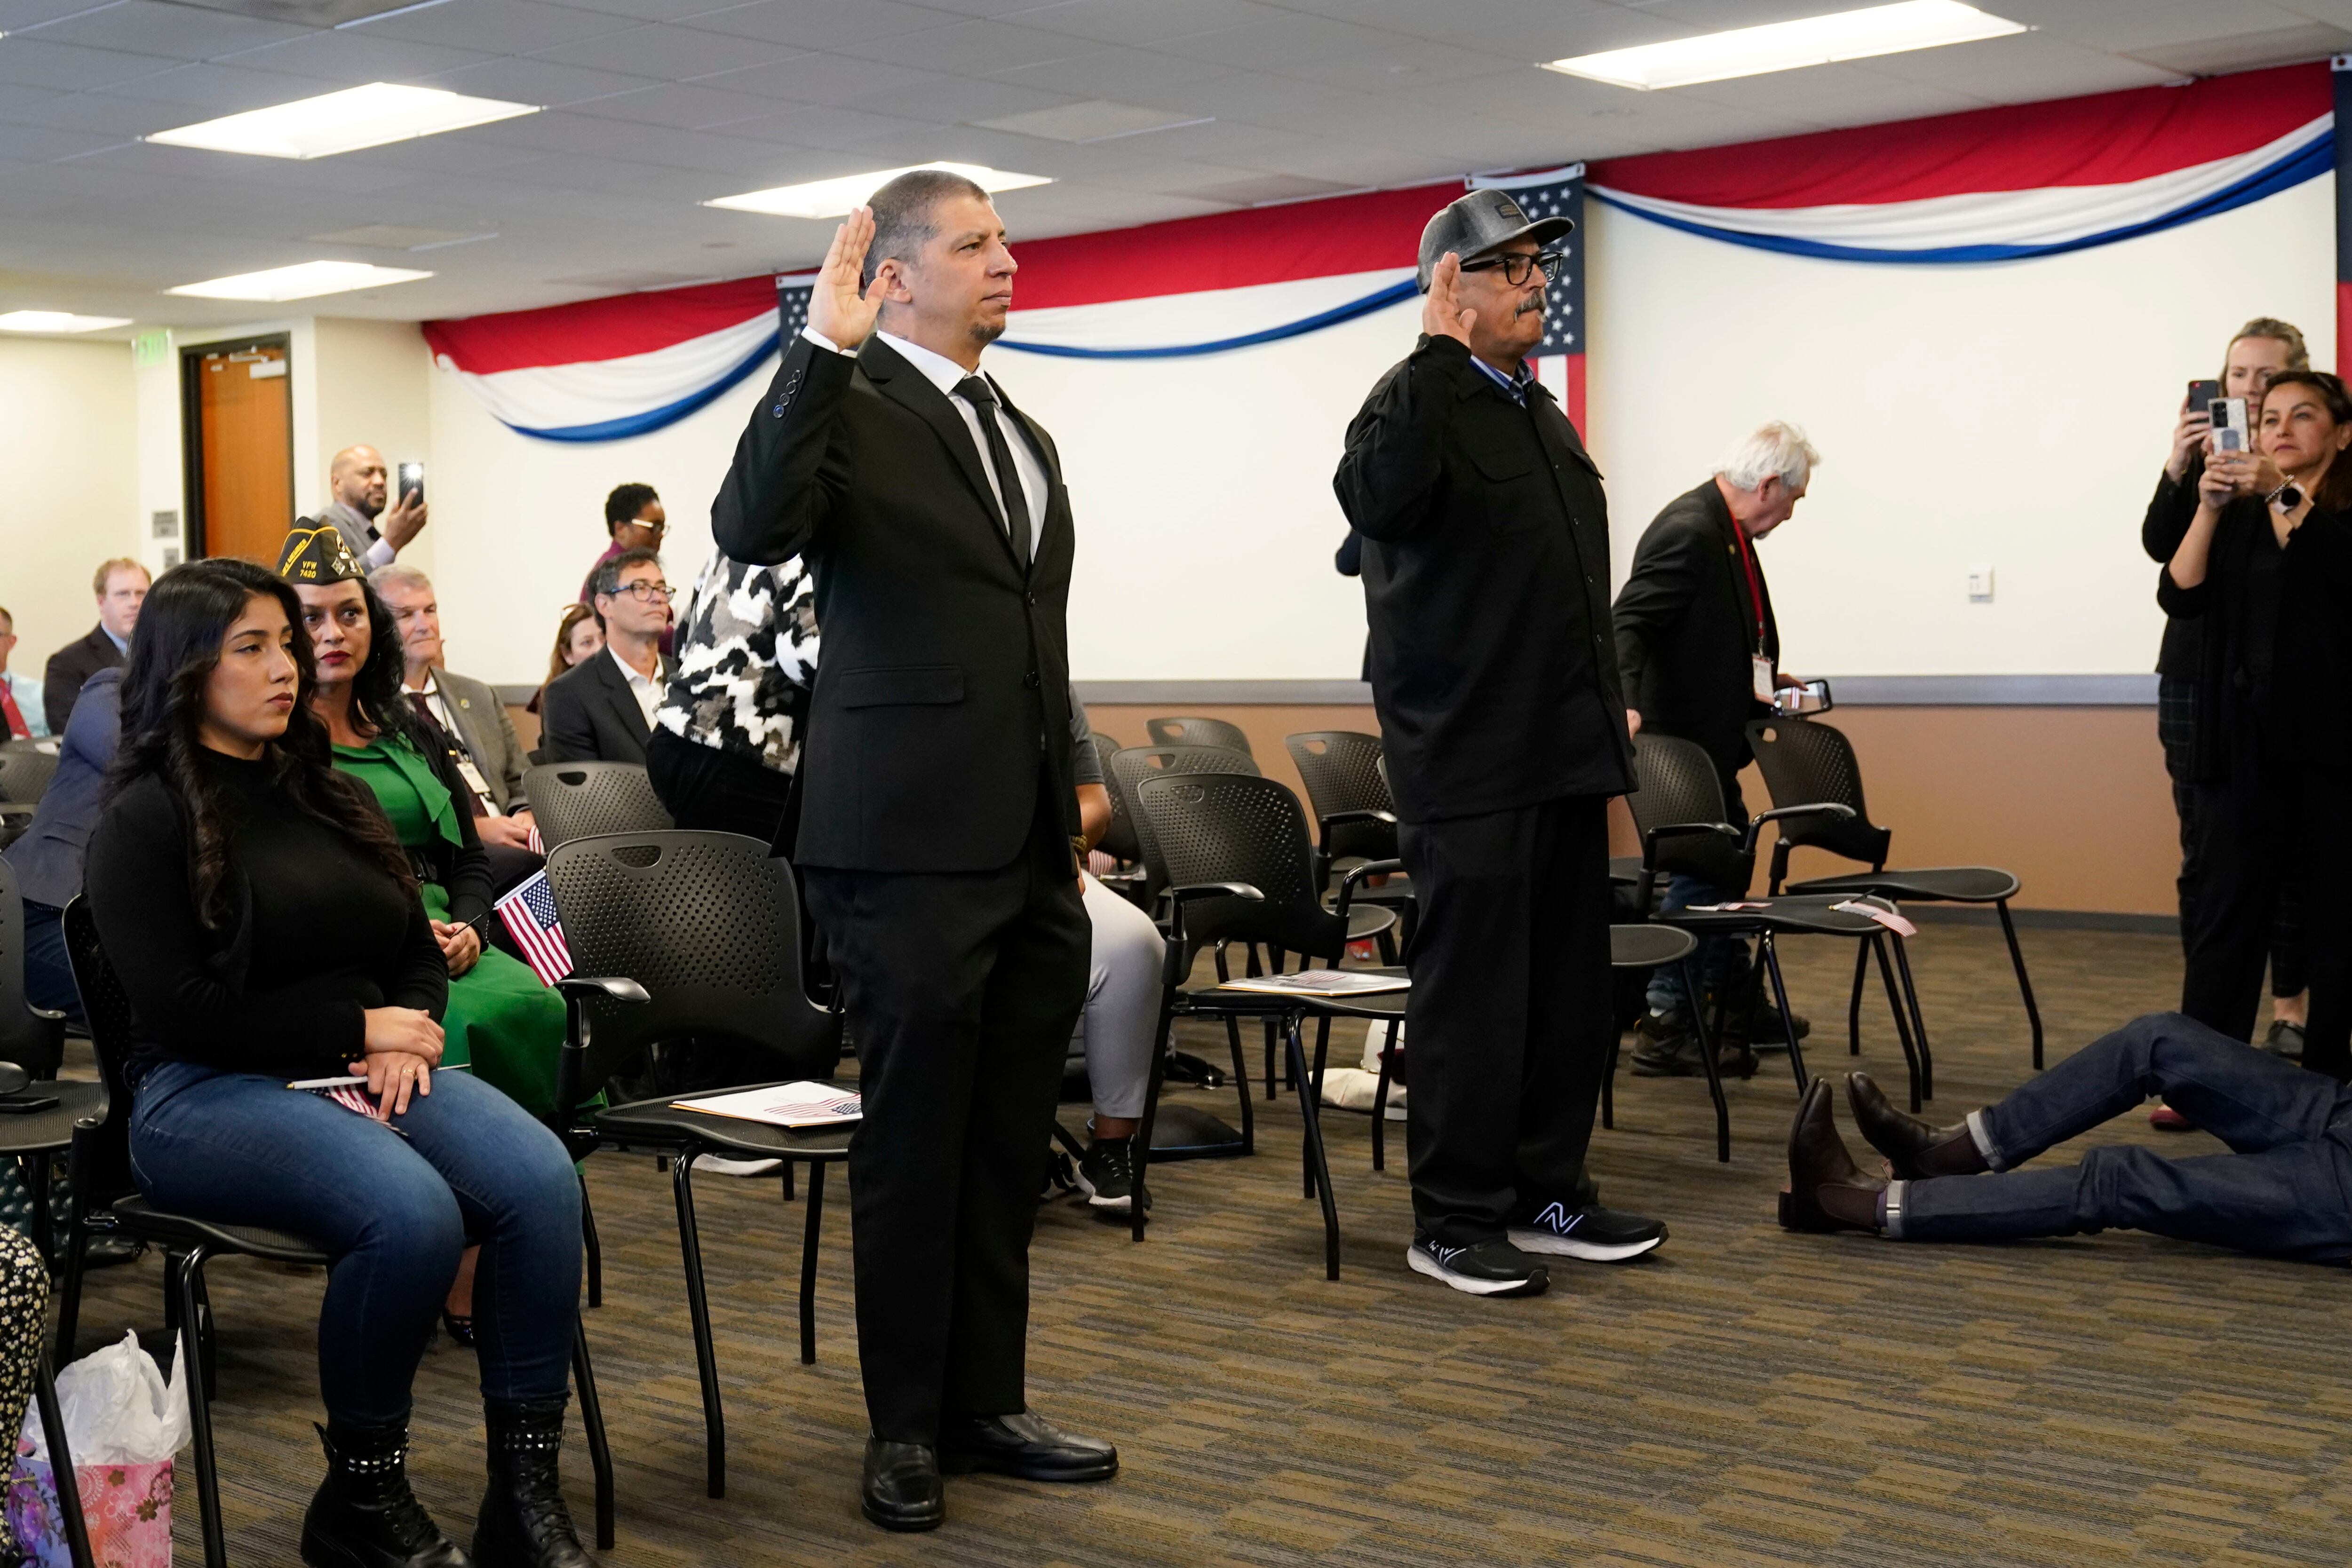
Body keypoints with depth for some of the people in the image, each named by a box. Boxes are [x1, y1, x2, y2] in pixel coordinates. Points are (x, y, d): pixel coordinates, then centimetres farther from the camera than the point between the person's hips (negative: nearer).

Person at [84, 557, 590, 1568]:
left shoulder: (333, 798, 19)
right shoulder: (145, 820, 0)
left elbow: (421, 954, 18)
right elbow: (177, 1008, -9)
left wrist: (407, 1036, -5)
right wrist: (358, 1026, -11)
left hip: (368, 1068, 6)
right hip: (206, 1094, -5)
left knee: (542, 1178, -25)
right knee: (412, 1212, -35)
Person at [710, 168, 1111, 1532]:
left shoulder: (1025, 437, 18)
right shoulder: (850, 407, -6)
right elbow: (754, 529, -26)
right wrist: (821, 349, -28)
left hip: (1034, 853, 7)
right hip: (914, 845, -7)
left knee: (1008, 1149, 14)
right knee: (915, 1147, 4)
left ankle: (987, 1403, 26)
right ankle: (907, 1425, 18)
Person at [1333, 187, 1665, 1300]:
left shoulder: (1545, 414, 18)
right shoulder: (1417, 400, -9)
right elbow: (1374, 498, -34)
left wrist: (1605, 737, 21)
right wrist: (1439, 350, -31)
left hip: (1562, 756, 9)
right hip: (1470, 767, -8)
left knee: (1570, 989, 12)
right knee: (1472, 992, -2)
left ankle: (1546, 1194, 23)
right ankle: (1455, 1219, 7)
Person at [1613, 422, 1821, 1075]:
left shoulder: (1730, 532, 11)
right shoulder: (1688, 532, -21)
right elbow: (1628, 624, -29)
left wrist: (1765, 680, 21)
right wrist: (1627, 704, -41)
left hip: (1710, 744, 11)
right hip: (1678, 743, -11)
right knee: (1700, 876, -6)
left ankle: (1735, 1008, 34)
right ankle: (1665, 1028, 2)